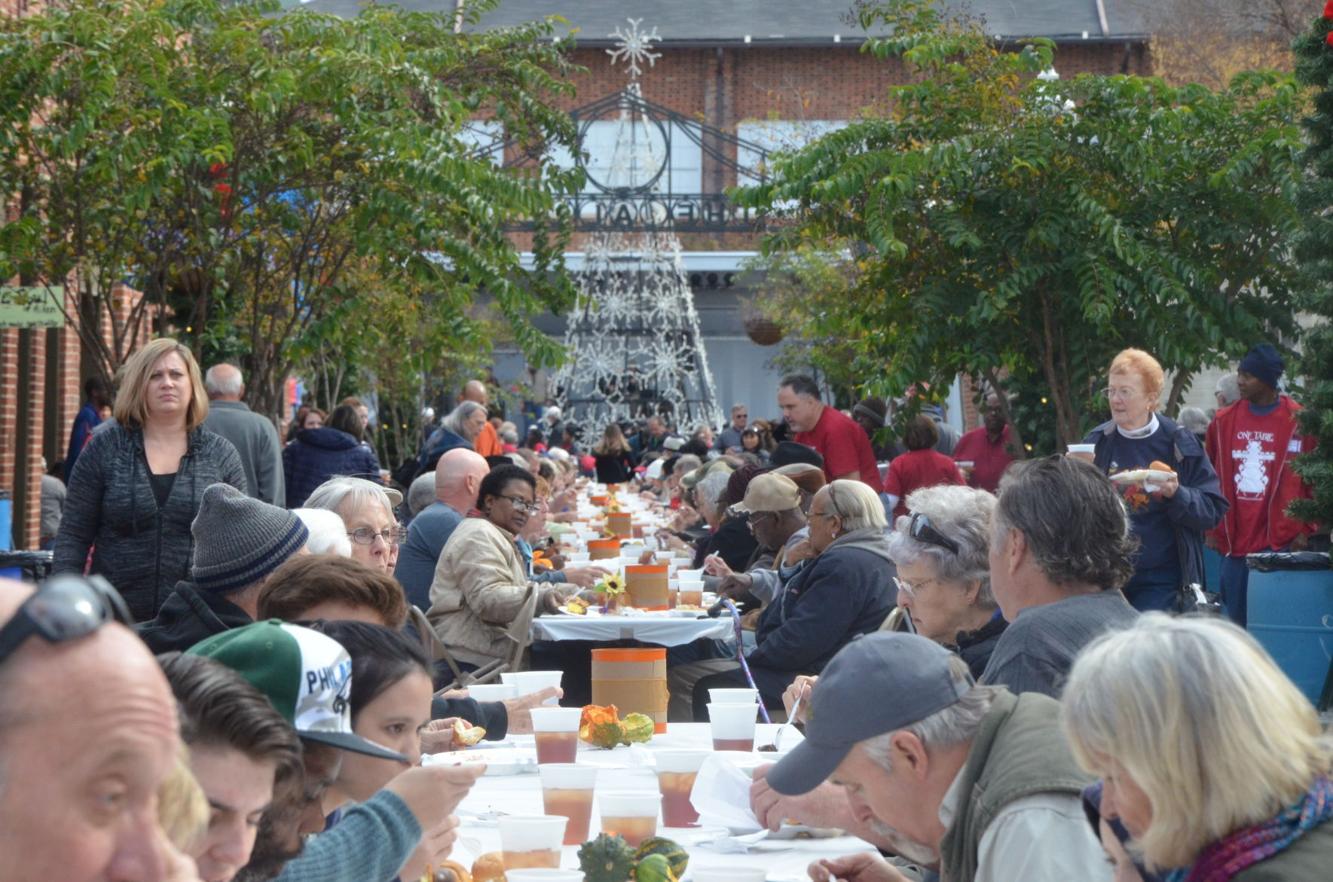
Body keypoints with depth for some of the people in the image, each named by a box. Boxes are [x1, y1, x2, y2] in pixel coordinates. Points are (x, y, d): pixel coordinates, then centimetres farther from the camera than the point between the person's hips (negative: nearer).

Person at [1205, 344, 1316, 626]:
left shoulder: (1299, 421, -4)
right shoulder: (1223, 421, 7)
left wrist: (1305, 529, -2)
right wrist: (1212, 529, 11)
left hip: (1280, 542, -4)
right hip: (1233, 542, 4)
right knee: (1236, 622, 9)